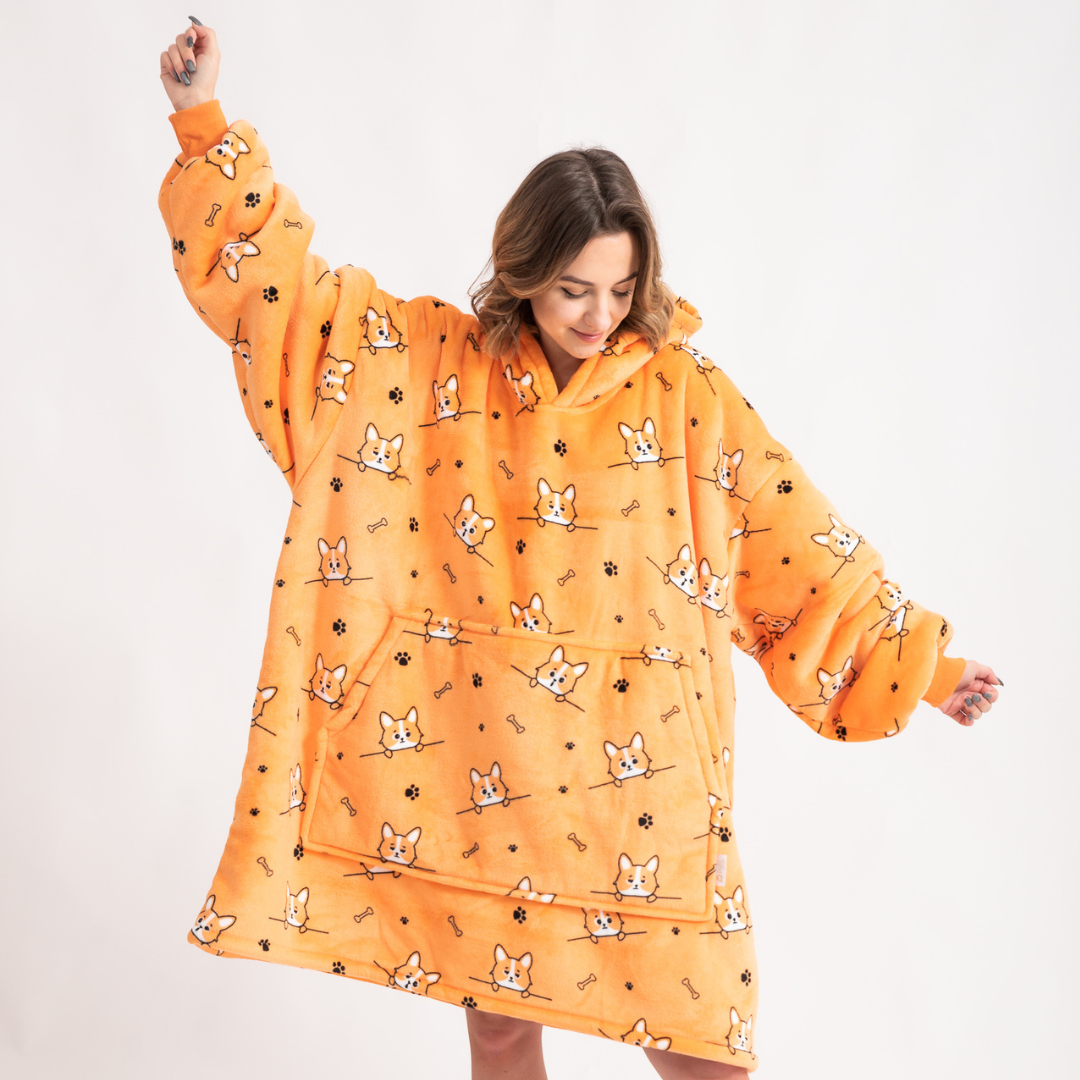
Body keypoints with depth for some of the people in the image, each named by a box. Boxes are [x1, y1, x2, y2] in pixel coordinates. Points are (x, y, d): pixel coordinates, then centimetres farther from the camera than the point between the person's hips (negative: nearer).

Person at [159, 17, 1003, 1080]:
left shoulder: (687, 397, -3)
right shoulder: (429, 358, 0)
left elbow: (807, 552, 2)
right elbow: (276, 271, 3)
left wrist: (923, 665, 5)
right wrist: (205, 119, -1)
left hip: (636, 766, -1)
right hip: (475, 757, 2)